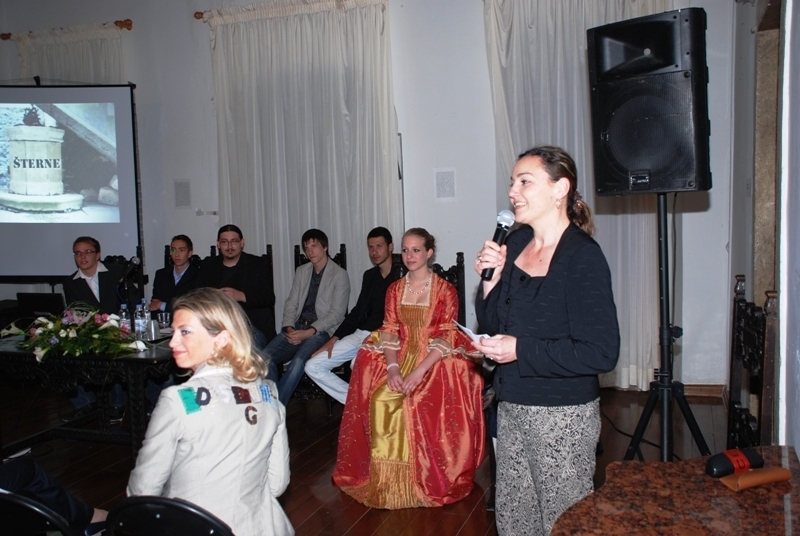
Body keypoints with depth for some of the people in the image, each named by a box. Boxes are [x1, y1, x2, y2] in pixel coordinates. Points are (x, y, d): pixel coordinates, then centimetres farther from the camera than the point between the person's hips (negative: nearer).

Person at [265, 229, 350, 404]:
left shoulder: (339, 275, 0)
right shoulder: (301, 271, 18)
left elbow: (337, 314, -7)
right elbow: (291, 303, 14)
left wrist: (310, 331, -17)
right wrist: (288, 327, -6)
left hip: (322, 330, -5)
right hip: (297, 326, 5)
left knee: (298, 360, -34)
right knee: (266, 357, -22)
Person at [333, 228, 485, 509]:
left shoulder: (445, 290, -2)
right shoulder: (395, 289, 12)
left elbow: (446, 338, -10)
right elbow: (389, 331, 5)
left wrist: (419, 371, -23)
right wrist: (392, 367, -14)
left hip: (435, 360, -4)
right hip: (401, 356, 4)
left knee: (418, 402, -30)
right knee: (379, 399, -23)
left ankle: (423, 478, -10)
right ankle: (385, 478, -10)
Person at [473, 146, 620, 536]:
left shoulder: (583, 256, -16)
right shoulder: (515, 243, 3)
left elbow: (602, 353, -22)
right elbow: (492, 326, 9)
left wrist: (521, 350, -21)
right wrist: (490, 279, -7)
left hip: (562, 414, -7)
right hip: (512, 407, 7)